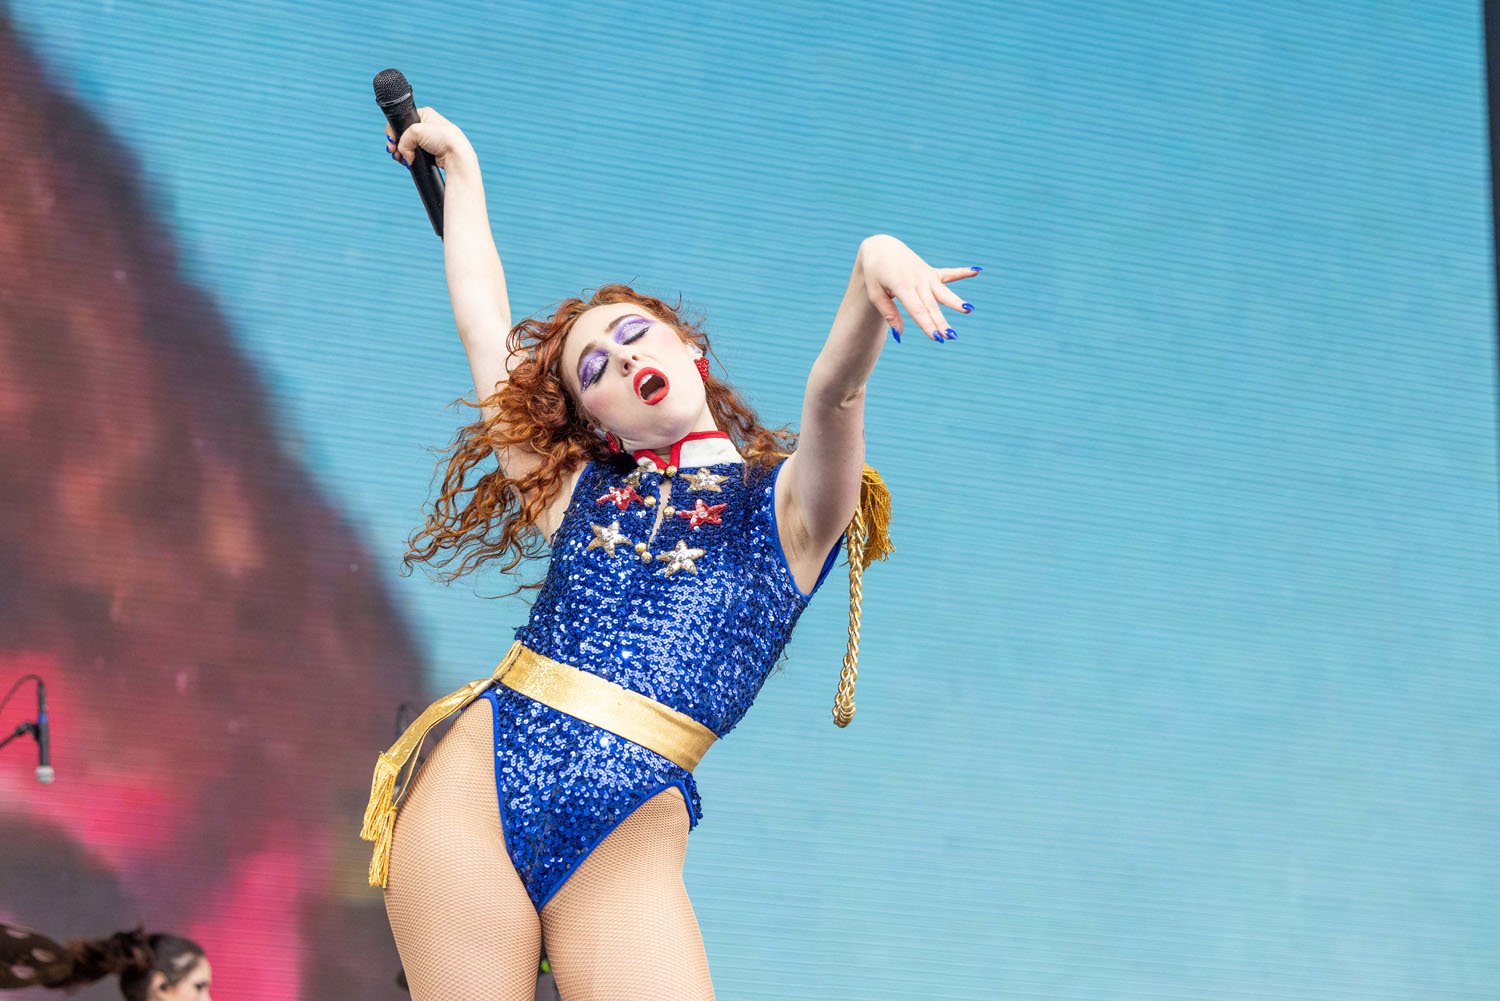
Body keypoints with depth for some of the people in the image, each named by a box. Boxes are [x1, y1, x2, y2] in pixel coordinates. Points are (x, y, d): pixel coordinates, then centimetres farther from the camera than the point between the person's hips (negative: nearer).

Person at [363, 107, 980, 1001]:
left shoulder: (787, 504, 10)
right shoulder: (580, 489, 20)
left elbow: (834, 392, -10)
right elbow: (485, 322, 26)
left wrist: (872, 270, -30)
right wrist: (458, 160, 34)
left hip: (625, 840, -3)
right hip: (471, 791, 3)